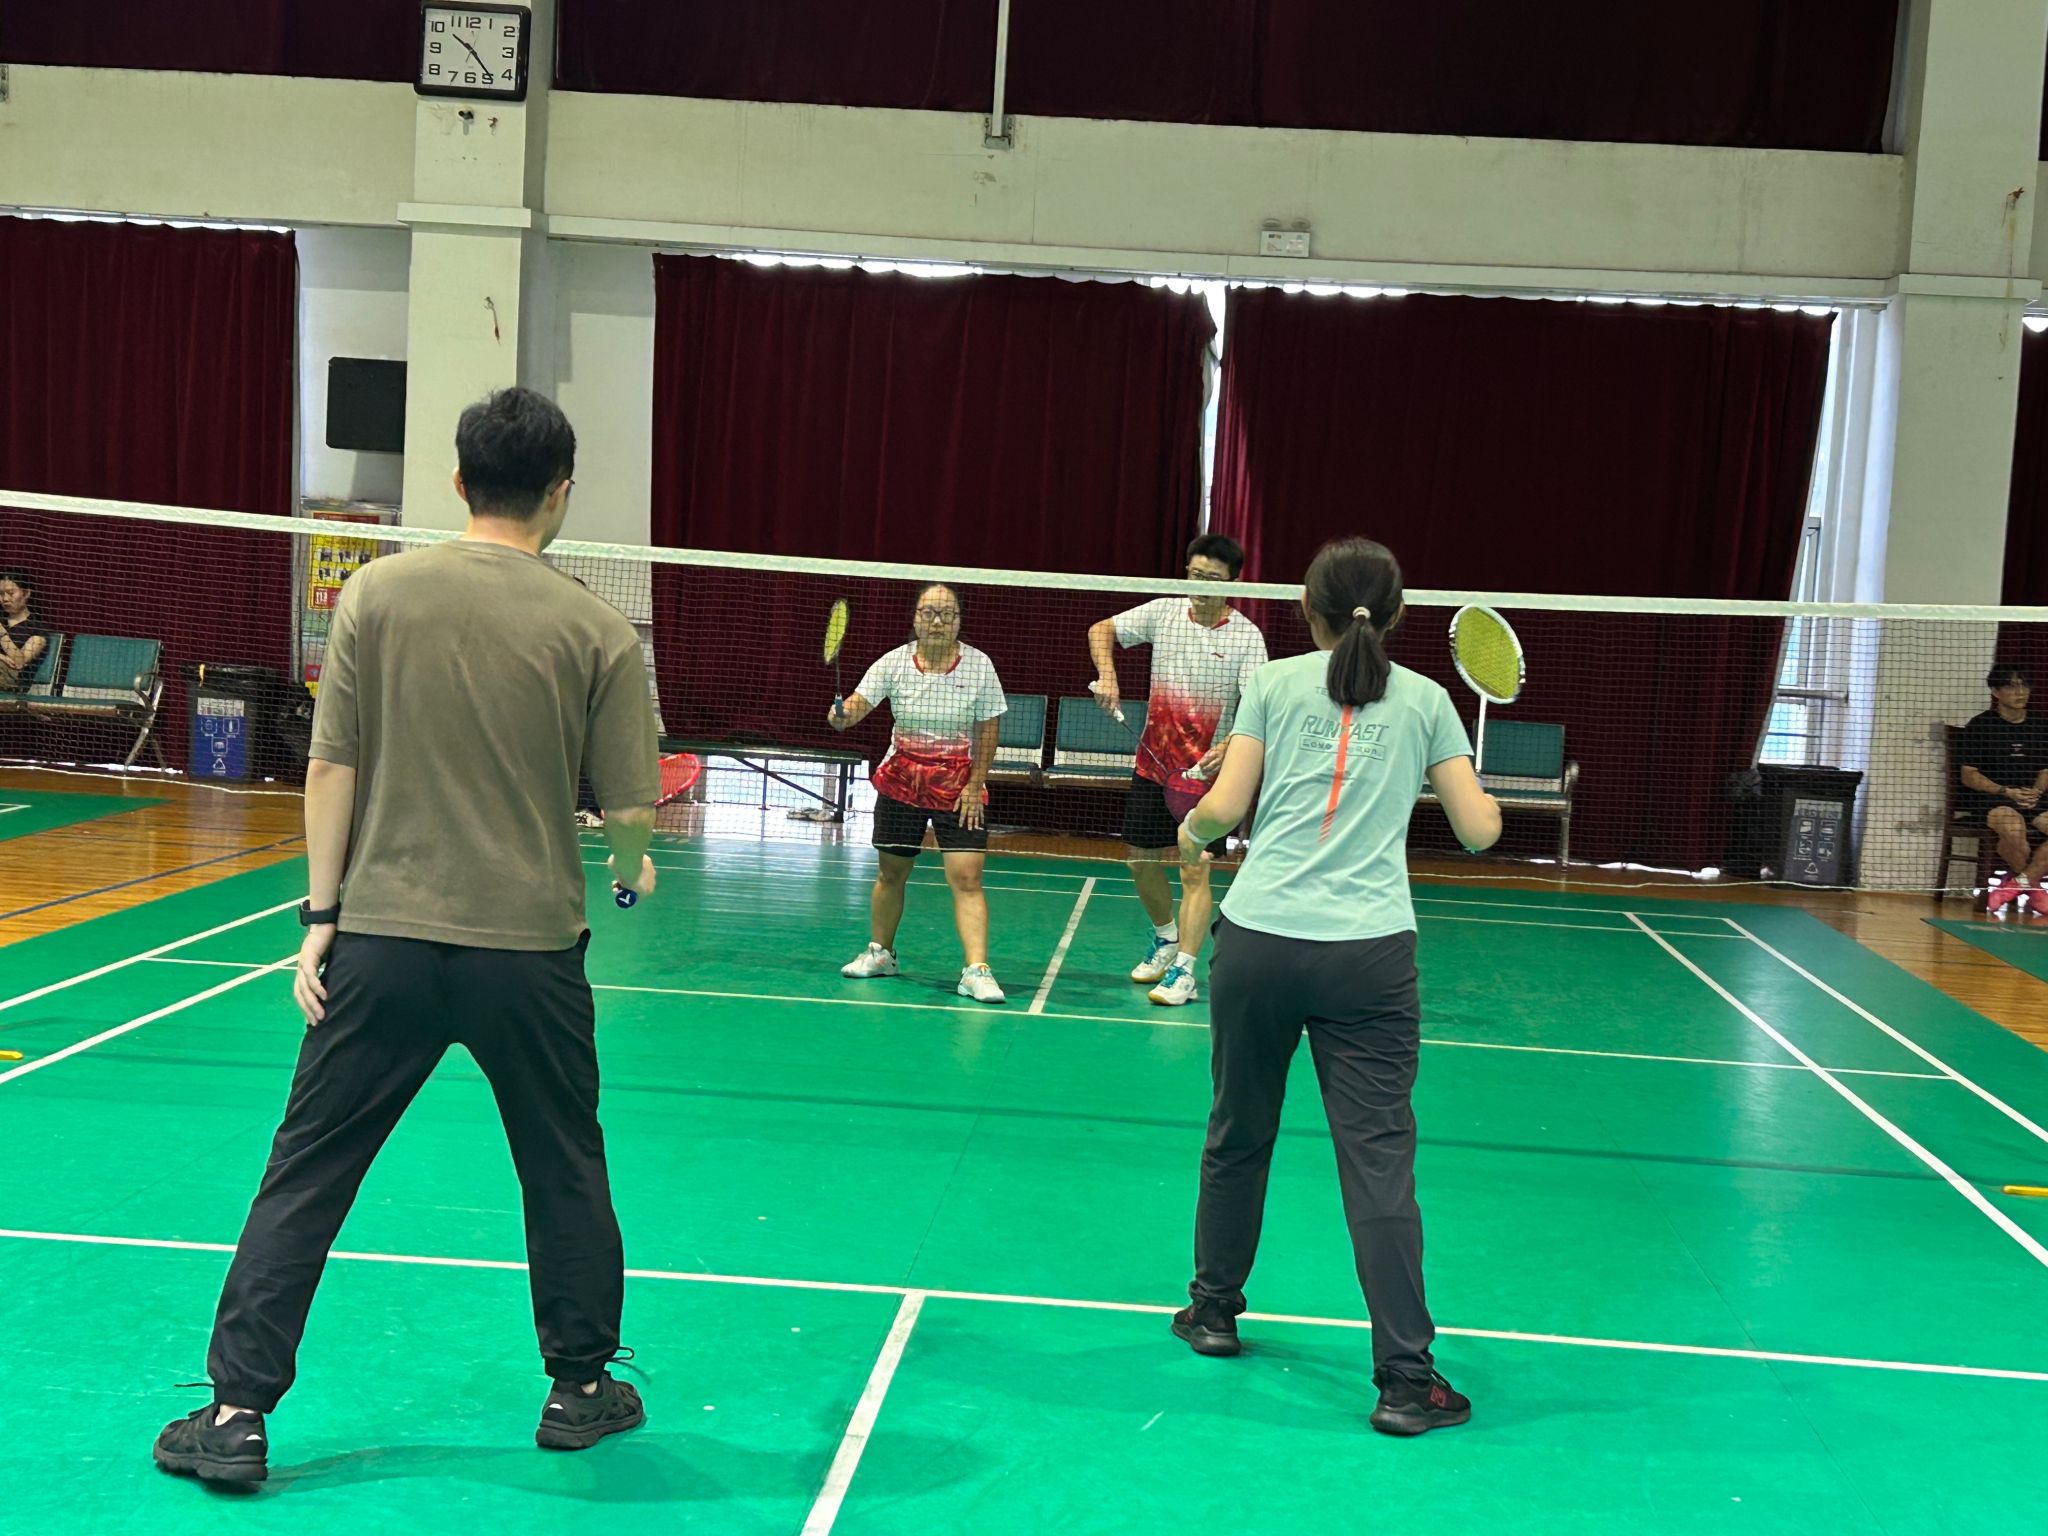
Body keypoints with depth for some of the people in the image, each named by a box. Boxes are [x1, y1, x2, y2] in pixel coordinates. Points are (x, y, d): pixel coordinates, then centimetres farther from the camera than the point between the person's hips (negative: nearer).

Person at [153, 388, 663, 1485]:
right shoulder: (596, 630, -5)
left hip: (383, 939, 1)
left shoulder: (379, 592, -3)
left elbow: (332, 766, -2)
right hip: (530, 945, 0)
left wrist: (321, 913, 5)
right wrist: (631, 873, 19)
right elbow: (630, 806, -3)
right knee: (564, 1173, 17)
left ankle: (238, 1411, 14)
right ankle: (579, 1389, 30)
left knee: (306, 1173, 11)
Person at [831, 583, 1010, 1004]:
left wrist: (974, 787, -9)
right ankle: (880, 953, 32)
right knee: (892, 872, 12)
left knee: (966, 876, -13)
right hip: (901, 780, 2)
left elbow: (987, 734, -5)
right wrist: (842, 714, -40)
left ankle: (977, 970, -14)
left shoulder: (979, 666, -8)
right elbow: (859, 702, -17)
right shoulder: (894, 663, -5)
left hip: (959, 785, -2)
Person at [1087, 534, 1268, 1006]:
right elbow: (1102, 630, 9)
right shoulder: (1163, 613, 0)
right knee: (1141, 860, 13)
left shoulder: (1246, 636, -11)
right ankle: (1166, 939, 37)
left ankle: (1184, 970, -5)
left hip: (1205, 771, -5)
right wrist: (1107, 674, -10)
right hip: (1152, 763, 5)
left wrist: (1228, 748, -37)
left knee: (1194, 869, -10)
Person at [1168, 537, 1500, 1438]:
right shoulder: (1424, 699, 8)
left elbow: (1226, 806, -1)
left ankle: (1214, 1309, 34)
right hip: (1371, 954, 0)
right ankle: (1405, 1379, 0)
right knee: (1379, 1159, 0)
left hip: (1258, 940, 1)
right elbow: (1479, 830, 6)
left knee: (1237, 1134, 17)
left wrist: (1192, 832, 20)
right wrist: (1482, 796, 28)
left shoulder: (1274, 683, 5)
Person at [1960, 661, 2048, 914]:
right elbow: (1969, 776, -1)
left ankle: (2020, 882, -11)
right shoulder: (1980, 726, 1)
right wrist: (2006, 792, -15)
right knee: (2014, 828, -38)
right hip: (1990, 798, -5)